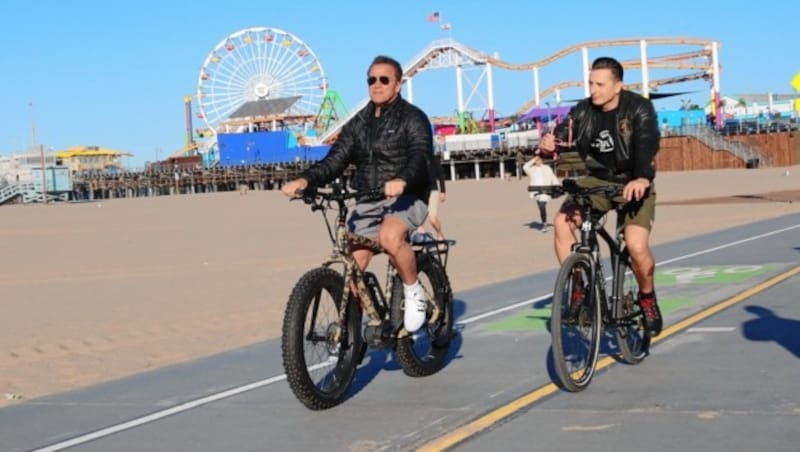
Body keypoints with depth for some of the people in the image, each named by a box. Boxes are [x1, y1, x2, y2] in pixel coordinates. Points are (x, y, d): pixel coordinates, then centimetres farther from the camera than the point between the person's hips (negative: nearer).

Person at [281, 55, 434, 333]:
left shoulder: (413, 119, -3)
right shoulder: (359, 123, 13)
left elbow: (420, 156, -20)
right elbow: (335, 160, 4)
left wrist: (402, 180, -43)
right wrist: (305, 180, -16)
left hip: (406, 198, -5)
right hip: (368, 201, 5)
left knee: (390, 236, -36)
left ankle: (414, 293, -12)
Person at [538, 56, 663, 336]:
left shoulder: (639, 108, -17)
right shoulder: (583, 111, -5)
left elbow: (646, 145, -32)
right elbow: (564, 133, -16)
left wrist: (643, 178, -51)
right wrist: (549, 143, -42)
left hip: (633, 184, -3)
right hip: (597, 180, 3)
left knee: (636, 246, -22)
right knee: (562, 222, -24)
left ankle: (647, 298, 9)